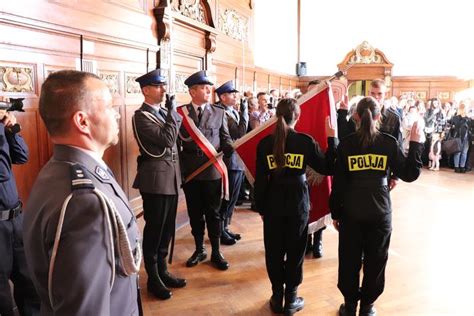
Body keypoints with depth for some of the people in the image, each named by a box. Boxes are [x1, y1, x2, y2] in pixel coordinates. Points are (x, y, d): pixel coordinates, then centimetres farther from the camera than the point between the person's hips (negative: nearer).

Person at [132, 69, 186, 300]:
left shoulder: (164, 112, 12)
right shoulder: (141, 116, -12)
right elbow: (167, 139, -20)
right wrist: (173, 112, -12)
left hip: (171, 176, 8)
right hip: (156, 177, -8)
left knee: (167, 227, 15)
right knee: (154, 228, 4)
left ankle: (162, 271, 30)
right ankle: (153, 278, 20)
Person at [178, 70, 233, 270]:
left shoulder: (219, 113, 4)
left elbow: (226, 139, 4)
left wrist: (234, 151, -16)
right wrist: (179, 166, -5)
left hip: (212, 171, 0)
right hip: (189, 171, 1)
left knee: (213, 213, 7)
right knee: (195, 214, 12)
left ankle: (216, 252, 21)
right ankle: (199, 250, 27)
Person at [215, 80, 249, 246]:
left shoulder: (234, 112, 13)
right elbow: (240, 133, -23)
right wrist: (244, 112, -18)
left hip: (238, 161, 9)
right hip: (230, 162, -9)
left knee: (231, 199, 16)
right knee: (226, 199, 2)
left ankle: (225, 228, 28)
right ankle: (220, 232, 15)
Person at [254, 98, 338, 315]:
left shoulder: (265, 143, -5)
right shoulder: (306, 141, -9)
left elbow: (260, 179, -3)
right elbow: (327, 168, -4)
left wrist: (260, 207, 7)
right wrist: (332, 139, 2)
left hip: (273, 204, 1)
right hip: (298, 204, -1)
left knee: (274, 251, 13)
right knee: (295, 251, 11)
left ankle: (277, 297, 23)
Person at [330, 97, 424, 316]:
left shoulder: (346, 143, -6)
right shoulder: (389, 142, -6)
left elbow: (338, 182, -5)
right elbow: (409, 174, -1)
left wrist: (335, 212, 5)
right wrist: (416, 144, 6)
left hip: (351, 211, 0)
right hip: (380, 211, 0)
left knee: (349, 259, 13)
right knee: (375, 260, 14)